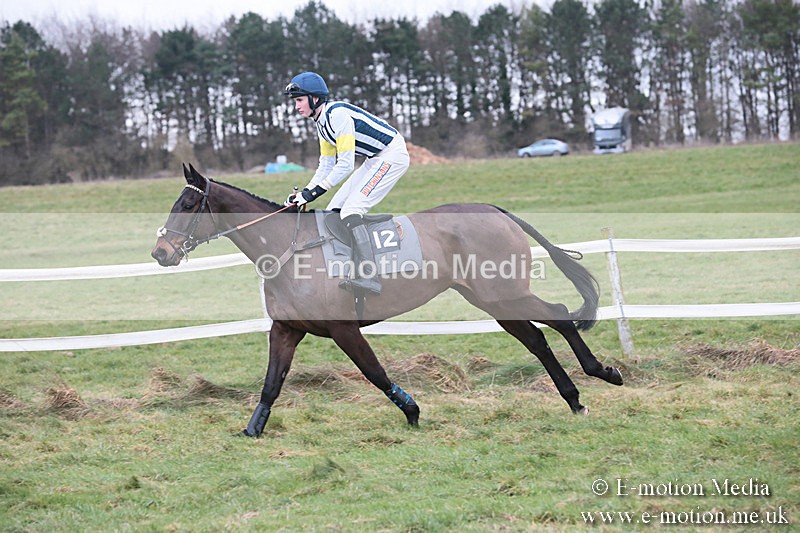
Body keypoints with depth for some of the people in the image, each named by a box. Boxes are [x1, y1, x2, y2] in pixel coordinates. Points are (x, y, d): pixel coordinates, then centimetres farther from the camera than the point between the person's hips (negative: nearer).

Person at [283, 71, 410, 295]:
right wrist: (304, 193, 2)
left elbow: (345, 165, -24)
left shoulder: (338, 114, -22)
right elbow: (326, 166, 13)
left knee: (350, 211, -21)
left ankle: (367, 276, -29)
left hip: (393, 155, -10)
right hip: (375, 160, 10)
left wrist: (314, 192, -21)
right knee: (333, 211, 6)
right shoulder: (322, 120, 8)